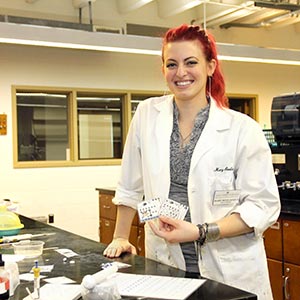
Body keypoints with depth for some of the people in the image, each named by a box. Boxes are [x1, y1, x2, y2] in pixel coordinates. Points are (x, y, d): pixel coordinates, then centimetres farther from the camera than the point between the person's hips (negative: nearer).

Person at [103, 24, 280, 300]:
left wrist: (200, 232, -18)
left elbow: (264, 206, -9)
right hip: (165, 267, 2)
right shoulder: (147, 115, 0)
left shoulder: (243, 129, -9)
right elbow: (130, 186, 10)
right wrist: (120, 237, 12)